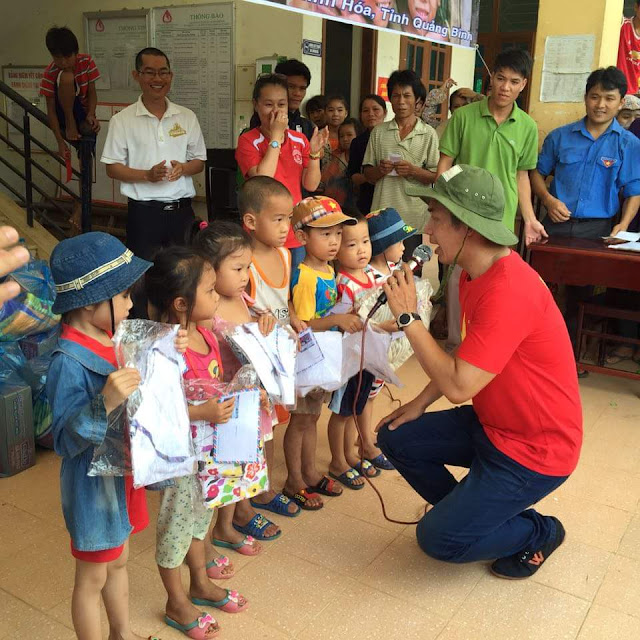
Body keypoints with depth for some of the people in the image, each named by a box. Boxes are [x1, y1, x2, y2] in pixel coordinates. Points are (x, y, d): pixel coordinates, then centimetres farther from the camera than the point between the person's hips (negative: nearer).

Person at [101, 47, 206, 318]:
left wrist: (183, 168, -10)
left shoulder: (187, 117, 8)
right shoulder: (123, 120, 0)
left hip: (181, 209, 3)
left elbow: (199, 161, 13)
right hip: (143, 211, -2)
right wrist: (147, 175, -17)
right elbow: (112, 168, -1)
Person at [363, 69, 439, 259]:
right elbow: (368, 175, 11)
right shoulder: (379, 132, 10)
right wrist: (380, 170, -10)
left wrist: (413, 171, -16)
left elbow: (436, 177, 1)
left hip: (414, 218, -2)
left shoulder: (428, 134, 3)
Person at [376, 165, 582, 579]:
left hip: (535, 450, -9)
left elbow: (458, 386, -33)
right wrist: (420, 404, 3)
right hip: (491, 422, 9)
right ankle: (473, 510, 21)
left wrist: (408, 316, -27)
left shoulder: (509, 292, -32)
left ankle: (539, 532, 15)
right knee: (396, 437, 5)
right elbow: (466, 358, 11)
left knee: (438, 539, -7)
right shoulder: (475, 274, 1)